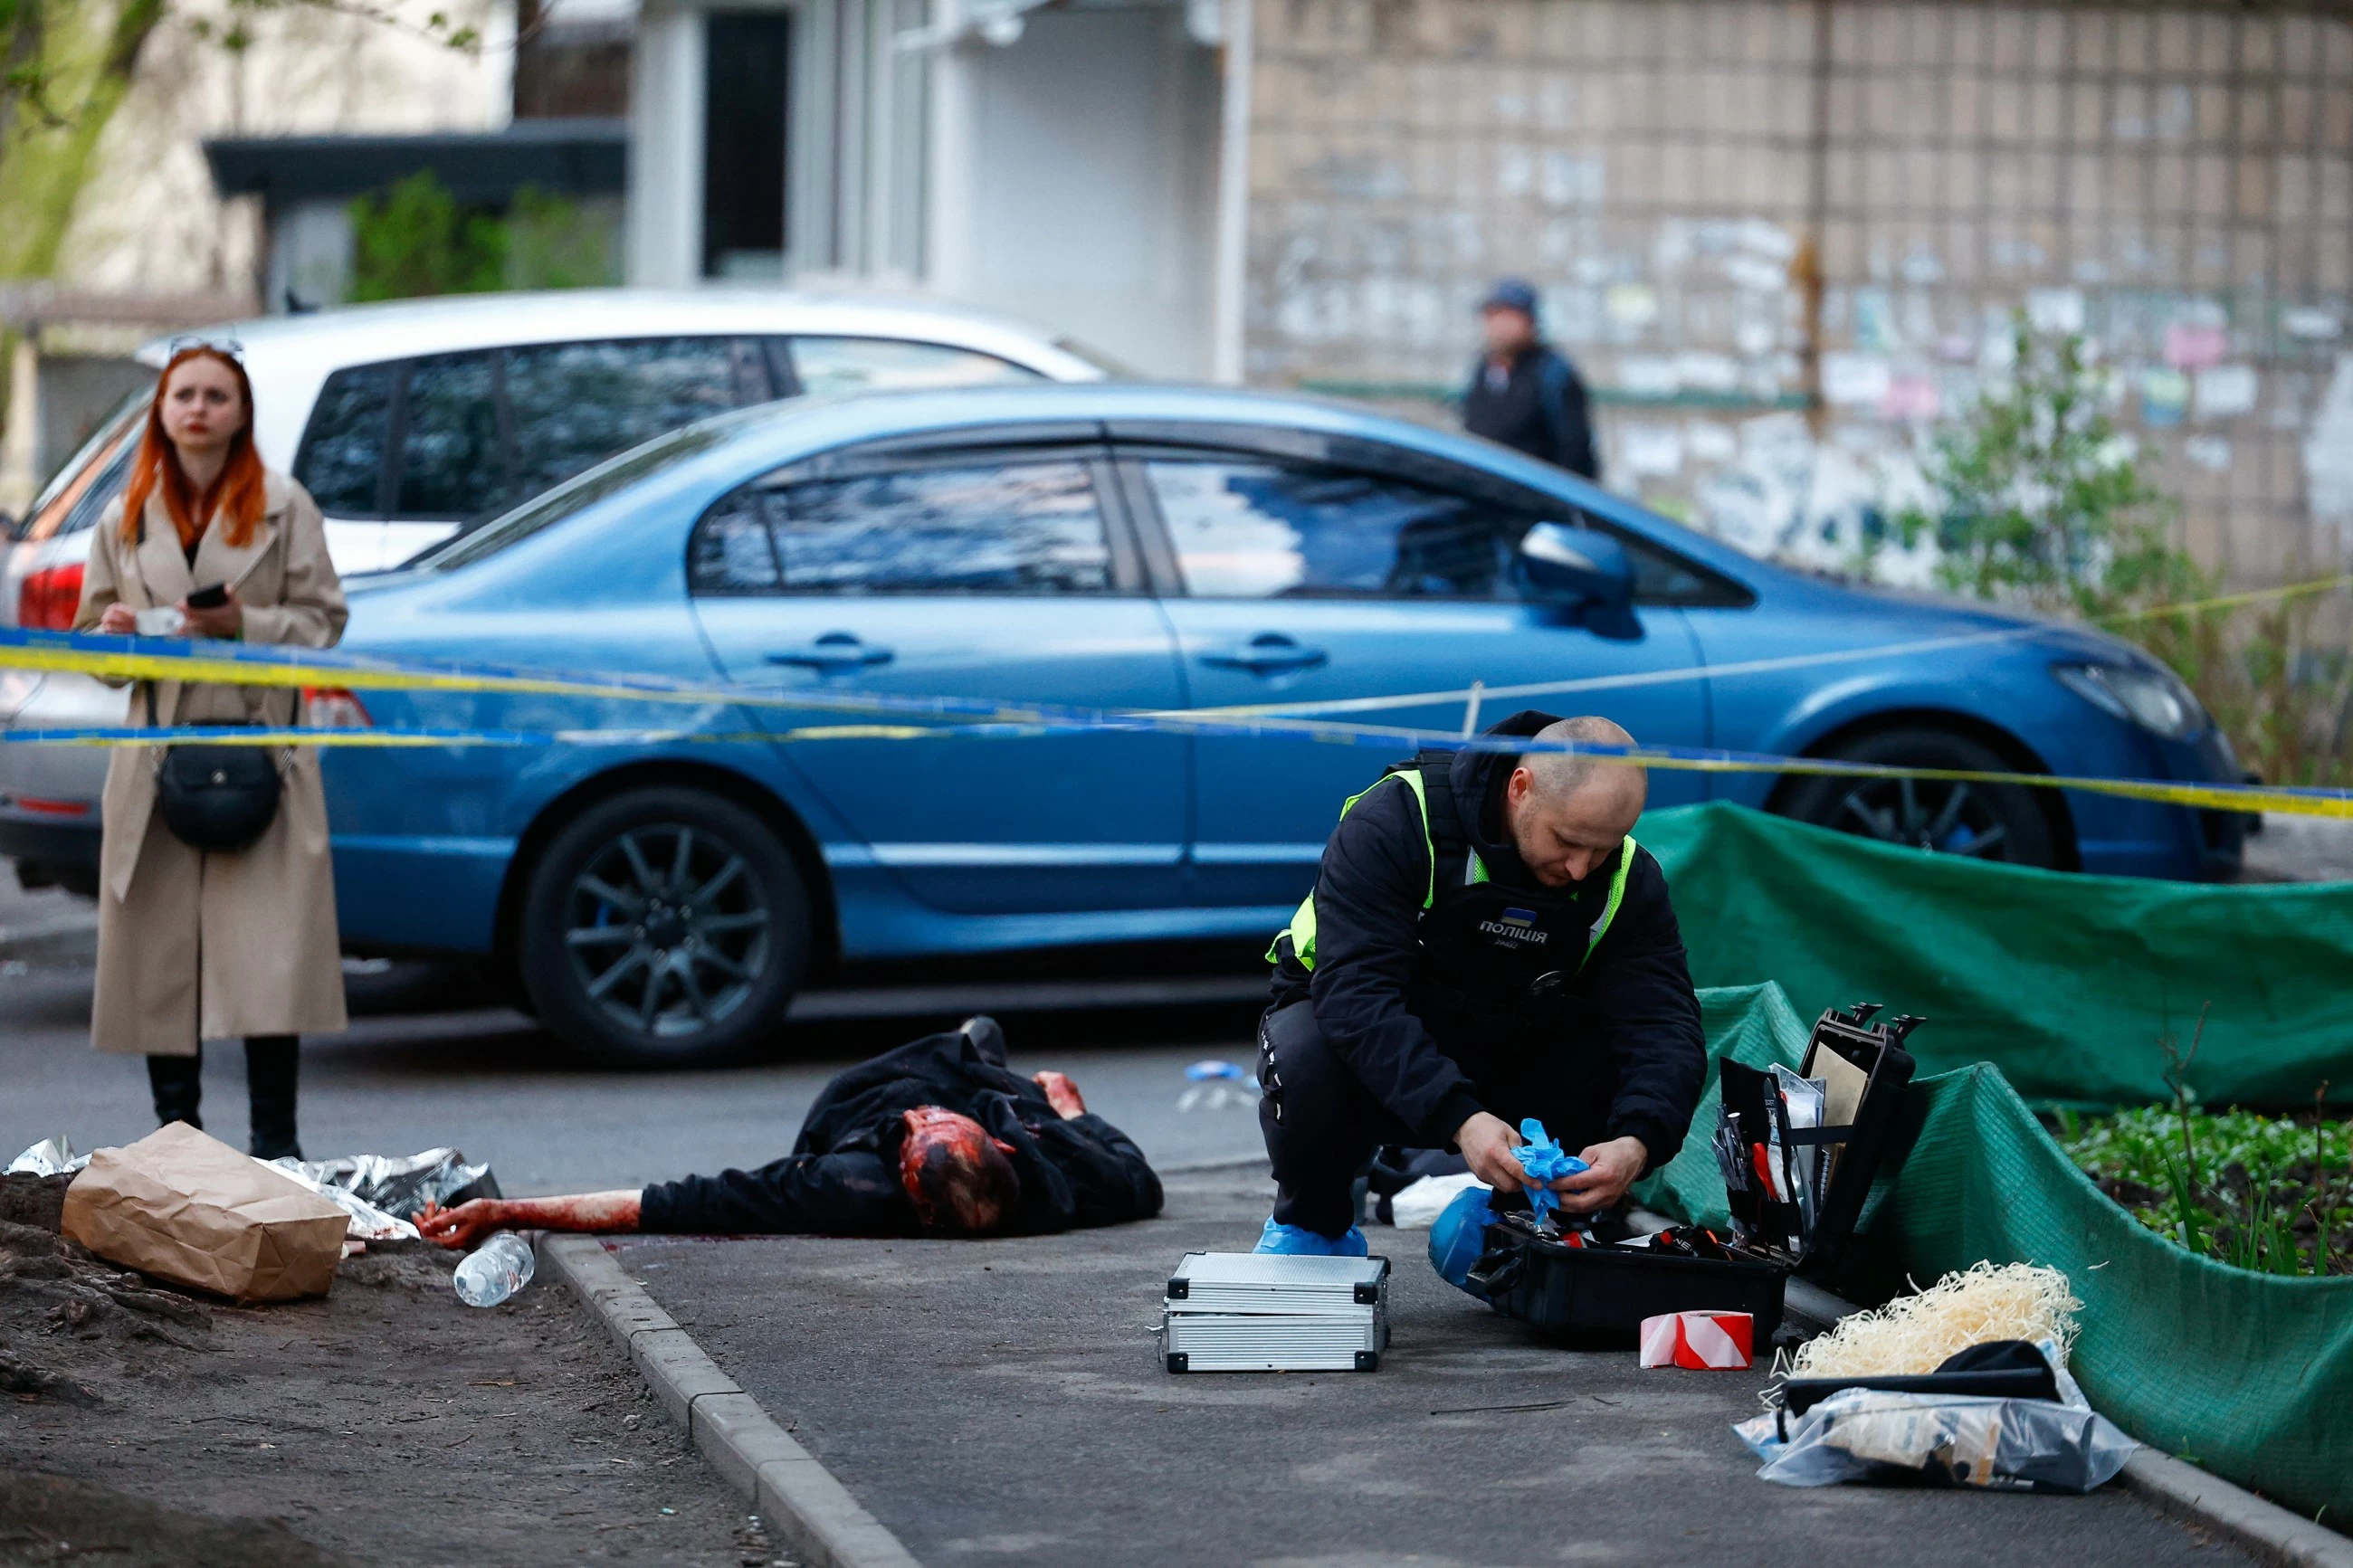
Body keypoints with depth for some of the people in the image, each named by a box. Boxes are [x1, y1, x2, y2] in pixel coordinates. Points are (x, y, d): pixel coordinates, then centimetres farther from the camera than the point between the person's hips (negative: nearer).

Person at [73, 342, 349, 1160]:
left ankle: (274, 1139, -5)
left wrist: (245, 624, -13)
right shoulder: (125, 520, 14)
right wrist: (116, 634, -5)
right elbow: (92, 635, 18)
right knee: (161, 948, 0)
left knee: (269, 947, -9)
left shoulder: (284, 509, 6)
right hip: (157, 754, 3)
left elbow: (324, 619, 3)